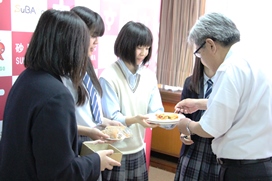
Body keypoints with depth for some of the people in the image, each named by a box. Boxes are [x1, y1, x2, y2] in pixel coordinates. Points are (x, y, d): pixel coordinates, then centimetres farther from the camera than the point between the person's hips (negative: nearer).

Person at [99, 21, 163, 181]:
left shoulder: (149, 76, 2)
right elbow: (111, 118, -17)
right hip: (114, 153, -5)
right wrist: (135, 119, -34)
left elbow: (156, 110, 1)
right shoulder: (109, 77, -15)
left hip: (138, 151, 5)